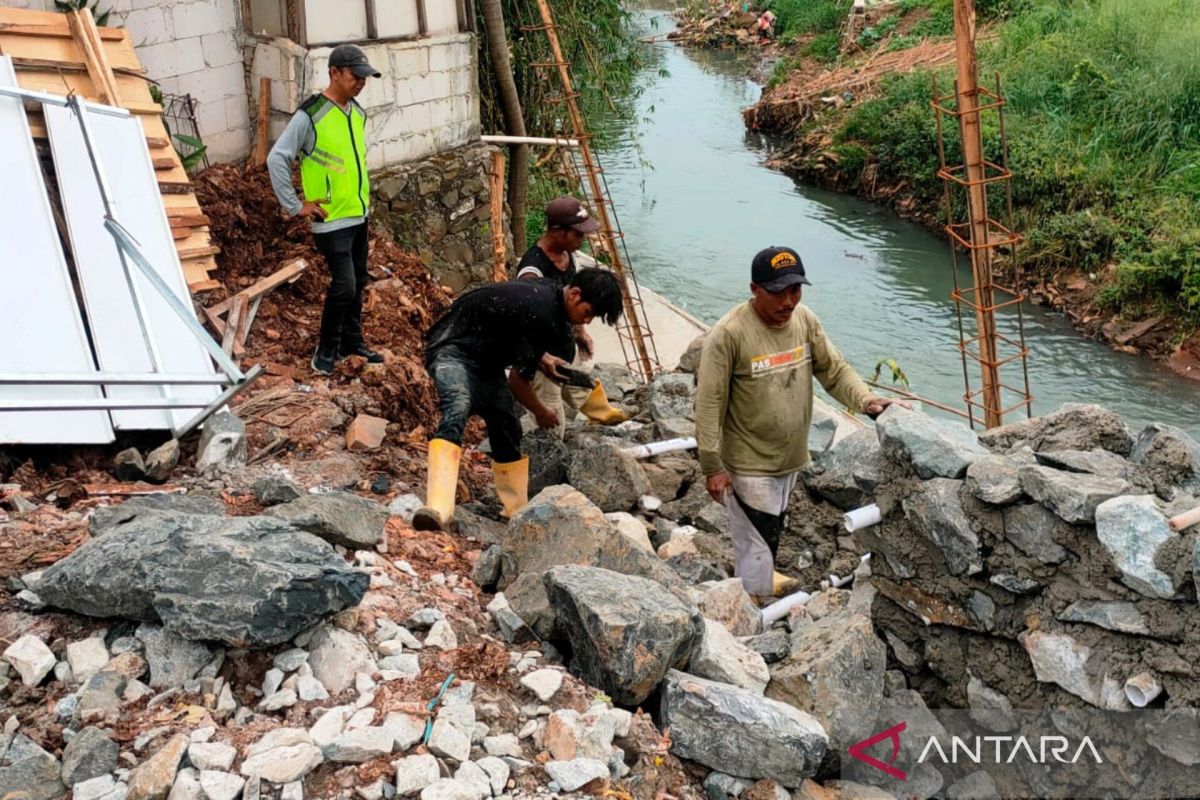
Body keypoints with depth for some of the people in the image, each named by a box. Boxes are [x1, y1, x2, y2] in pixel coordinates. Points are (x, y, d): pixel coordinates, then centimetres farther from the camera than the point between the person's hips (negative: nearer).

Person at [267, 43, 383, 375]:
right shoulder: (310, 115, -16)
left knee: (358, 284, 15)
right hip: (332, 221, -7)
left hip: (359, 215, 8)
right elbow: (276, 159, -16)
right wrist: (294, 206, -15)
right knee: (344, 285, -9)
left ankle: (352, 342, 30)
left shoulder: (357, 112, 8)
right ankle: (326, 351, 7)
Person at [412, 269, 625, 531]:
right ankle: (437, 509, -50)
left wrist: (541, 357, 4)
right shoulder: (542, 315, -28)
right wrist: (541, 412, -1)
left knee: (506, 427, 11)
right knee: (457, 410, -35)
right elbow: (518, 381, -19)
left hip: (485, 357, 11)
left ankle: (518, 512, 25)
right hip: (453, 348, -11)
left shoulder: (548, 292, 1)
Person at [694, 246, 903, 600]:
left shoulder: (805, 321, -5)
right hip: (749, 464, -7)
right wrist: (713, 467, -19)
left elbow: (835, 370, 3)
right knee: (756, 543, 2)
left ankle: (764, 578, 52)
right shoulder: (729, 334, -24)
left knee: (773, 531, 27)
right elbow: (709, 404, -20)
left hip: (790, 457, 7)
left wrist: (865, 400, -16)